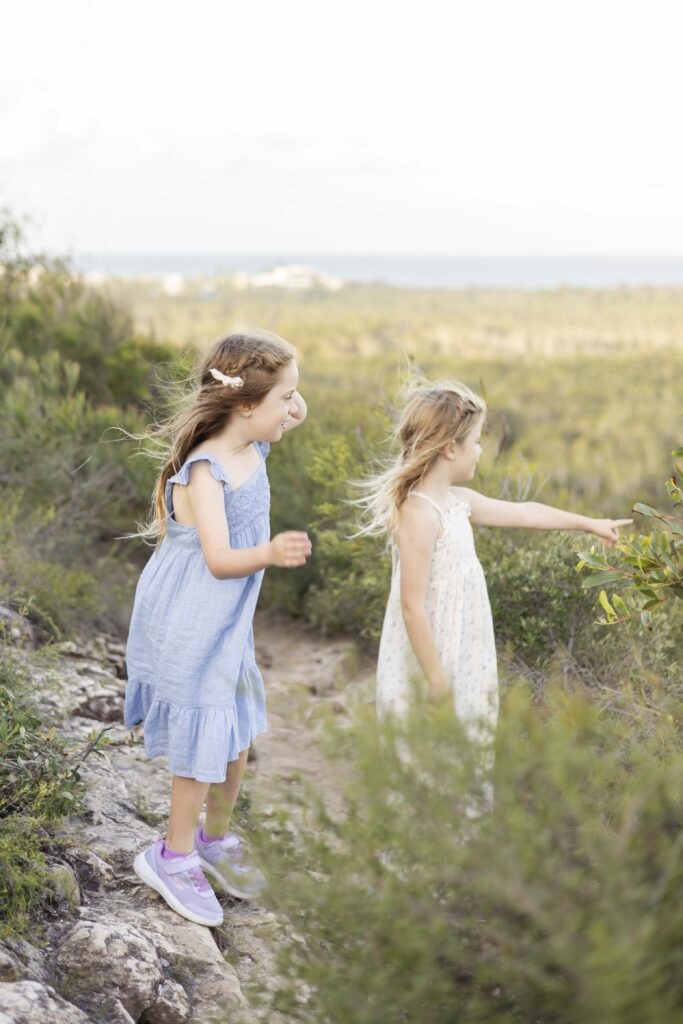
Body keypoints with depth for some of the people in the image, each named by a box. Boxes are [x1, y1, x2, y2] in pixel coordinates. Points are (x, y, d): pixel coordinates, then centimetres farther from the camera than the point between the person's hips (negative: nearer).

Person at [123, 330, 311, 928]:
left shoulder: (252, 451, 0)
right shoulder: (204, 472, -27)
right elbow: (219, 560, -36)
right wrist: (270, 554, -50)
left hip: (229, 626, 9)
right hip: (189, 629, -9)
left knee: (239, 737, 18)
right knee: (205, 742, 1)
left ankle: (216, 838, 40)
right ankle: (174, 857, 22)